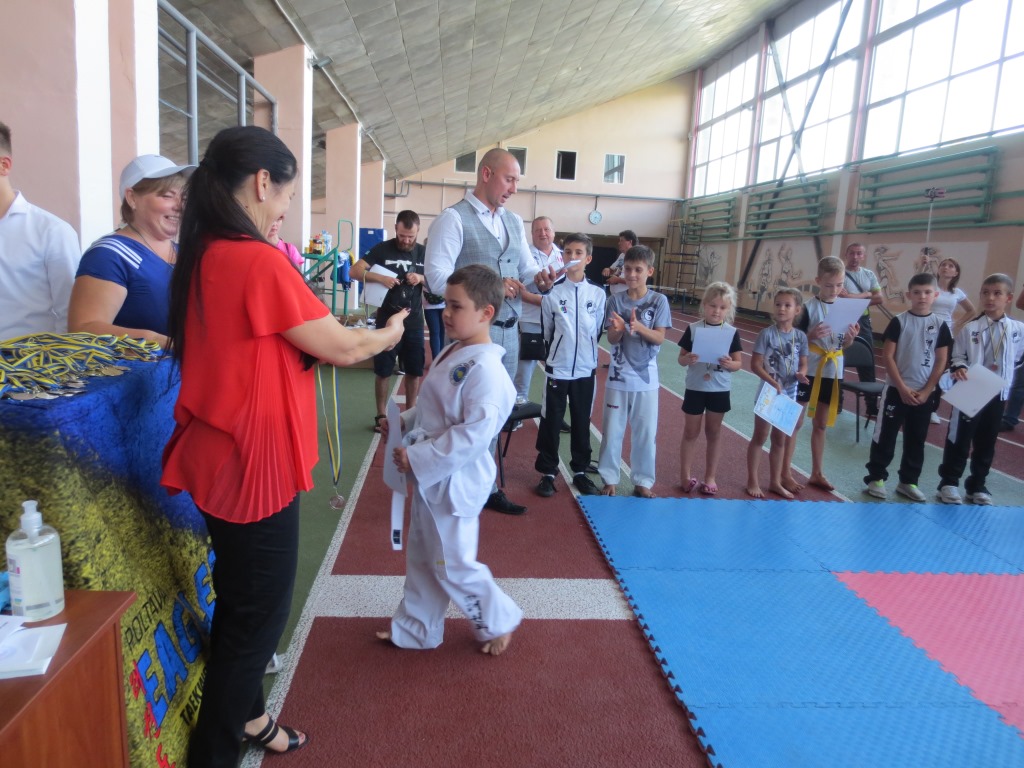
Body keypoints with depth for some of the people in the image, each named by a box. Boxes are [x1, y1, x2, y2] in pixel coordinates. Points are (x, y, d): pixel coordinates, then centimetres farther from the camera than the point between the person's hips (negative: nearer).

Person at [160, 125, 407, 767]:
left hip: (220, 456, 9)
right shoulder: (259, 261, -22)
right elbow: (342, 349, -15)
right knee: (259, 611, 9)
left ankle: (242, 716, 43)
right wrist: (391, 331, 4)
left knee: (242, 599, 24)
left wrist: (336, 334, 10)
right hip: (253, 465, -9)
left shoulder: (203, 255, 5)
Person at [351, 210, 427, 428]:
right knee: (383, 370, 3)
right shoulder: (382, 249, -4)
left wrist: (421, 278, -14)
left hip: (414, 322, 3)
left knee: (414, 370, 9)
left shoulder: (424, 253, 6)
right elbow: (355, 271, -11)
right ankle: (381, 414, 16)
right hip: (387, 321, -3)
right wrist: (380, 278, -27)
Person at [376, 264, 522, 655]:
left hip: (453, 482, -9)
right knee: (421, 557, 21)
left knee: (452, 565, 6)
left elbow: (473, 435, -29)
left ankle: (499, 619, 30)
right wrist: (403, 422, 4)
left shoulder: (485, 369, -25)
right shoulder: (452, 354, 6)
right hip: (430, 477, 10)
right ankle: (414, 628, 40)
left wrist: (417, 459, -25)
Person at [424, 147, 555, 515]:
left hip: (509, 332, 7)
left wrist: (539, 278, -7)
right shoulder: (453, 218, -8)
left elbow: (525, 269, 17)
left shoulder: (514, 222, 14)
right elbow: (436, 273, -17)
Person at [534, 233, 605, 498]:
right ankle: (547, 473, 18)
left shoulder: (598, 294, -1)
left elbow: (598, 330, 9)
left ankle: (580, 471, 26)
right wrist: (560, 352, 10)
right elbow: (546, 332, 4)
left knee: (582, 422, 12)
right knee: (551, 422, 5)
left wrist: (586, 352, 11)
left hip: (586, 369, 2)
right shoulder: (552, 293, -6)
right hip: (557, 369, -2)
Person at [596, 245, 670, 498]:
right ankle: (609, 478, 21)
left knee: (646, 431, 7)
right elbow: (611, 339, -4)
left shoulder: (659, 301, -3)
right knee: (613, 429, 8)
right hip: (618, 376, 0)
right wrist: (619, 328, -27)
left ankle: (643, 481, 21)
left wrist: (639, 327, -25)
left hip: (646, 377, 0)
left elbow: (659, 338, -7)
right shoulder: (616, 300, -2)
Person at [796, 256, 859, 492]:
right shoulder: (809, 307, -11)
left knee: (821, 424, 14)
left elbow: (845, 344, 10)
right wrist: (812, 335, -28)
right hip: (809, 369, -5)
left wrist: (851, 336, -11)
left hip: (833, 371, 5)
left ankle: (817, 473, 24)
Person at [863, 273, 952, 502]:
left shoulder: (940, 325, 2)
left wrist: (926, 391, -6)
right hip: (896, 389, -3)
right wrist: (902, 388, -12)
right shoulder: (899, 321, -5)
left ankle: (908, 481, 21)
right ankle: (875, 478, 10)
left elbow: (941, 362, 3)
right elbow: (887, 357, -7)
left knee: (916, 439, 10)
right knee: (885, 435, 1)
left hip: (925, 393, 3)